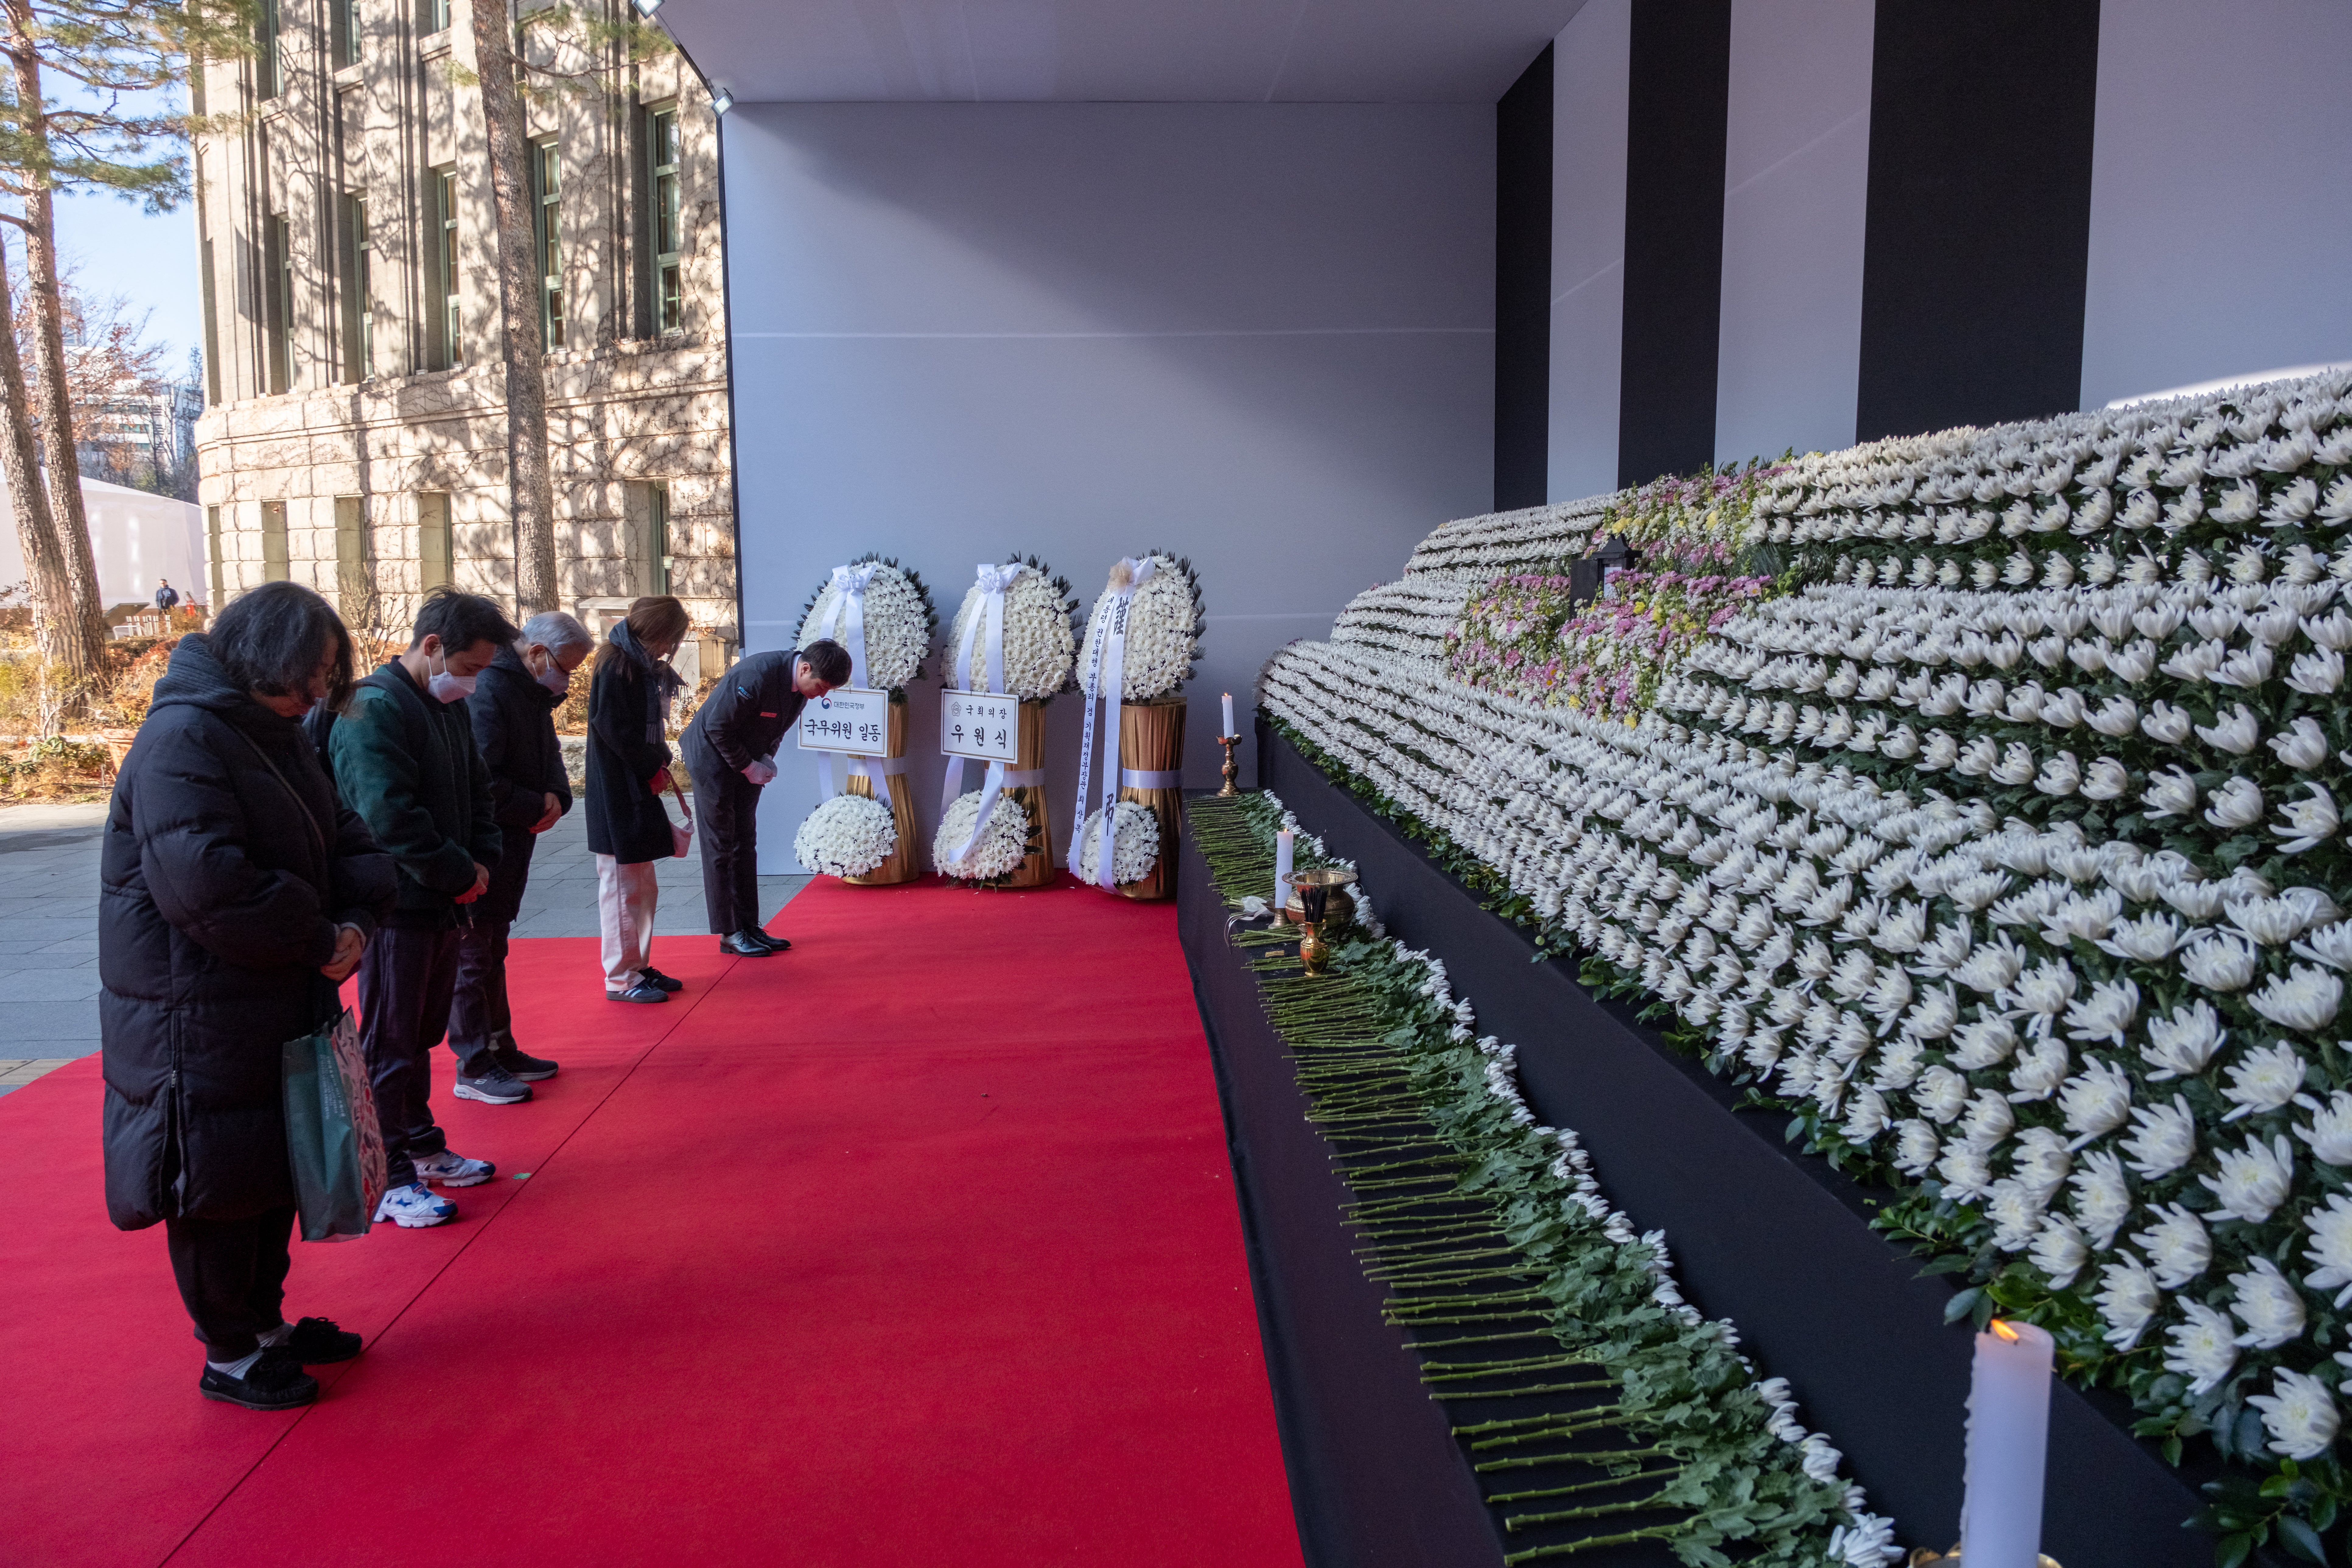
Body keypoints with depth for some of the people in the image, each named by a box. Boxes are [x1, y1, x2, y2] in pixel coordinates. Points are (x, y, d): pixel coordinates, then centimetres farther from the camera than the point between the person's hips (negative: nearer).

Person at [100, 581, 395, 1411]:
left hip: (280, 1006, 9)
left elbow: (343, 841, 9)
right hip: (202, 1022, -9)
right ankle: (229, 1355, 21)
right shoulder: (182, 740, -20)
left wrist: (356, 917, -11)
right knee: (218, 1185, 5)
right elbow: (206, 884, -30)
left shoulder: (276, 737, 11)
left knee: (276, 1166, 20)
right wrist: (321, 942, -20)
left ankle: (266, 1322, 36)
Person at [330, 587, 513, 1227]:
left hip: (443, 905, 9)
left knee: (422, 1035, 20)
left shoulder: (450, 708, 12)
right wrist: (460, 873, -17)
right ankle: (388, 1180, 9)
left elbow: (477, 792, 17)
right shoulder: (374, 710, -18)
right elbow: (391, 816, -25)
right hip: (397, 906, -9)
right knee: (388, 1046, 0)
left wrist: (482, 861, 0)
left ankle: (421, 1148, 33)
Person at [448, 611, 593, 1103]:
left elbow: (549, 761, 17)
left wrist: (556, 797, -4)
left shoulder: (533, 695, 12)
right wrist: (539, 808, -15)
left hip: (509, 848, 10)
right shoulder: (488, 692, -20)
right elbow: (480, 782, -26)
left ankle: (500, 1050, 30)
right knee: (472, 955, -1)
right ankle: (475, 1069, 7)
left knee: (492, 953, 19)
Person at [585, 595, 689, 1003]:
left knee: (642, 887, 16)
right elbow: (614, 729, -20)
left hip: (640, 790, 10)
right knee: (622, 886, -4)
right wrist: (654, 767, -12)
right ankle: (621, 979, 3)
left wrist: (660, 761, 1)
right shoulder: (615, 666, -14)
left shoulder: (643, 665, 14)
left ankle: (639, 967, 25)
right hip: (618, 795, -10)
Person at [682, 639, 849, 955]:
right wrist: (749, 767, -18)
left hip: (746, 762, 8)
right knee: (720, 847, -4)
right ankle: (729, 934, 1)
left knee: (745, 844, 10)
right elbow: (718, 728, -24)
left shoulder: (802, 684, -5)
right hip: (714, 759, -8)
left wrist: (767, 758, -4)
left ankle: (749, 926, 15)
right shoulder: (757, 676, -31)